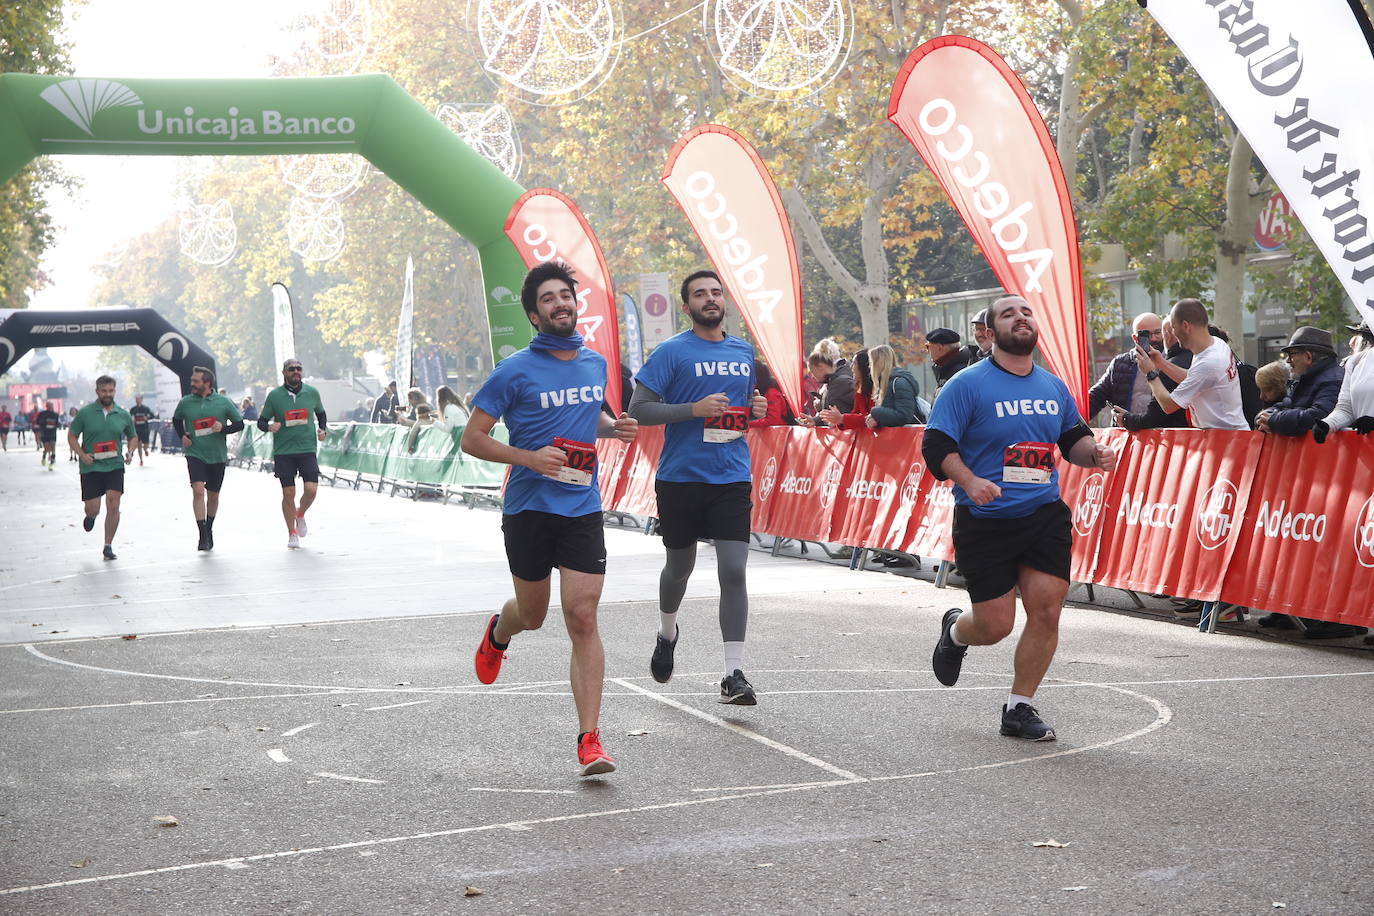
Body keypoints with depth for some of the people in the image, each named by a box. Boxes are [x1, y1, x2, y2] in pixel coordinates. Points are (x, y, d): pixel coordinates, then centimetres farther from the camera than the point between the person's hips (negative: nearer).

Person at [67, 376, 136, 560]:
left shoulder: (123, 415, 4)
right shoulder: (85, 413, -2)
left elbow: (133, 436, 19)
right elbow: (71, 436, 4)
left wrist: (130, 452, 0)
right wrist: (82, 455, -11)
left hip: (115, 466, 1)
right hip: (91, 467, -1)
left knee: (113, 506, -9)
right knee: (93, 509, -1)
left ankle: (108, 546, 2)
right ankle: (90, 516, 39)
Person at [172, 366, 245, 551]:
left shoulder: (223, 402, -3)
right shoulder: (185, 402, 1)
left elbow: (239, 423, 4)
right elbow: (176, 420, 21)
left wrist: (223, 428, -14)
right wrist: (182, 436, 4)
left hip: (217, 456, 1)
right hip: (195, 454, -1)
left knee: (213, 495, 12)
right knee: (198, 491, -18)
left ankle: (209, 529, 34)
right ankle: (203, 536, -16)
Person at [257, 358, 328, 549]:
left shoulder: (311, 393, 5)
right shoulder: (274, 395, -1)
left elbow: (321, 413, 22)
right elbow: (261, 421, 5)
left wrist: (323, 430, 5)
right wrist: (268, 426, -17)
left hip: (307, 449, 1)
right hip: (283, 452, -1)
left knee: (311, 489, -11)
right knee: (288, 493, -1)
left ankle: (300, 515, 22)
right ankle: (292, 533, 16)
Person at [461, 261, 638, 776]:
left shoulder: (595, 363, 9)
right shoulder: (515, 372, -7)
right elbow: (472, 438, -5)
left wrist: (614, 428, 5)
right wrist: (530, 457, -19)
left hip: (582, 511, 2)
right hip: (528, 509, -2)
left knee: (582, 620, -8)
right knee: (533, 614, 14)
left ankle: (589, 740, -8)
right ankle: (499, 632, 53)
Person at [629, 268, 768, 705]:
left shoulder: (744, 351, 12)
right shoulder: (672, 352, -5)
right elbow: (639, 409, -10)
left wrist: (755, 408, 4)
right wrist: (695, 409, -19)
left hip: (731, 477, 2)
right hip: (680, 477, -2)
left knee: (734, 571, -9)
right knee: (679, 567, 14)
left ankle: (734, 674, -8)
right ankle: (667, 634, 45)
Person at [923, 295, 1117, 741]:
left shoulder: (1054, 386, 10)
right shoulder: (968, 384, -7)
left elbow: (1073, 437, 23)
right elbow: (936, 445, -10)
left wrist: (1094, 453, 1)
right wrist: (969, 482, -26)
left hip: (1045, 515, 4)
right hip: (984, 522, -4)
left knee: (1046, 611, -6)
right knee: (994, 626, -1)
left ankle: (1019, 708, 11)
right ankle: (955, 630, 37)